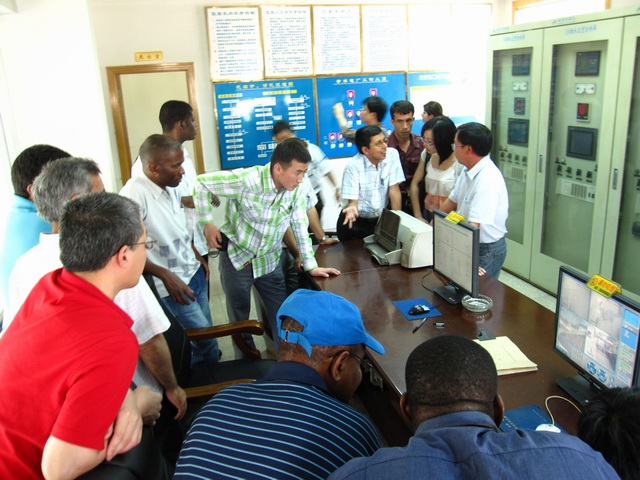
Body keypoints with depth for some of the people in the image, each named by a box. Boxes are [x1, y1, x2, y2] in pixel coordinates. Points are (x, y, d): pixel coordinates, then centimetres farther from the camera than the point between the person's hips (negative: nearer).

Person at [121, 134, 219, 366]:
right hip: (172, 285, -7)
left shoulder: (170, 188, 2)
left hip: (195, 274, 8)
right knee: (207, 341, 1)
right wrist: (165, 275, -25)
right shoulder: (134, 193, -23)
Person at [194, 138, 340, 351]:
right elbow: (201, 183, -17)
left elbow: (300, 226, -3)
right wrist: (207, 223, -16)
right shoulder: (246, 180, -26)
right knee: (240, 321, 11)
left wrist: (310, 265, -2)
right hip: (236, 258, -3)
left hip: (269, 261, 4)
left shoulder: (297, 189, -12)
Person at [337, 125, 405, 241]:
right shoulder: (353, 166, -16)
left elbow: (394, 190, -8)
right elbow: (353, 201, -16)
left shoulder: (392, 155, -9)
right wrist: (352, 209, -40)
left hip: (382, 218, 3)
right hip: (358, 221, -3)